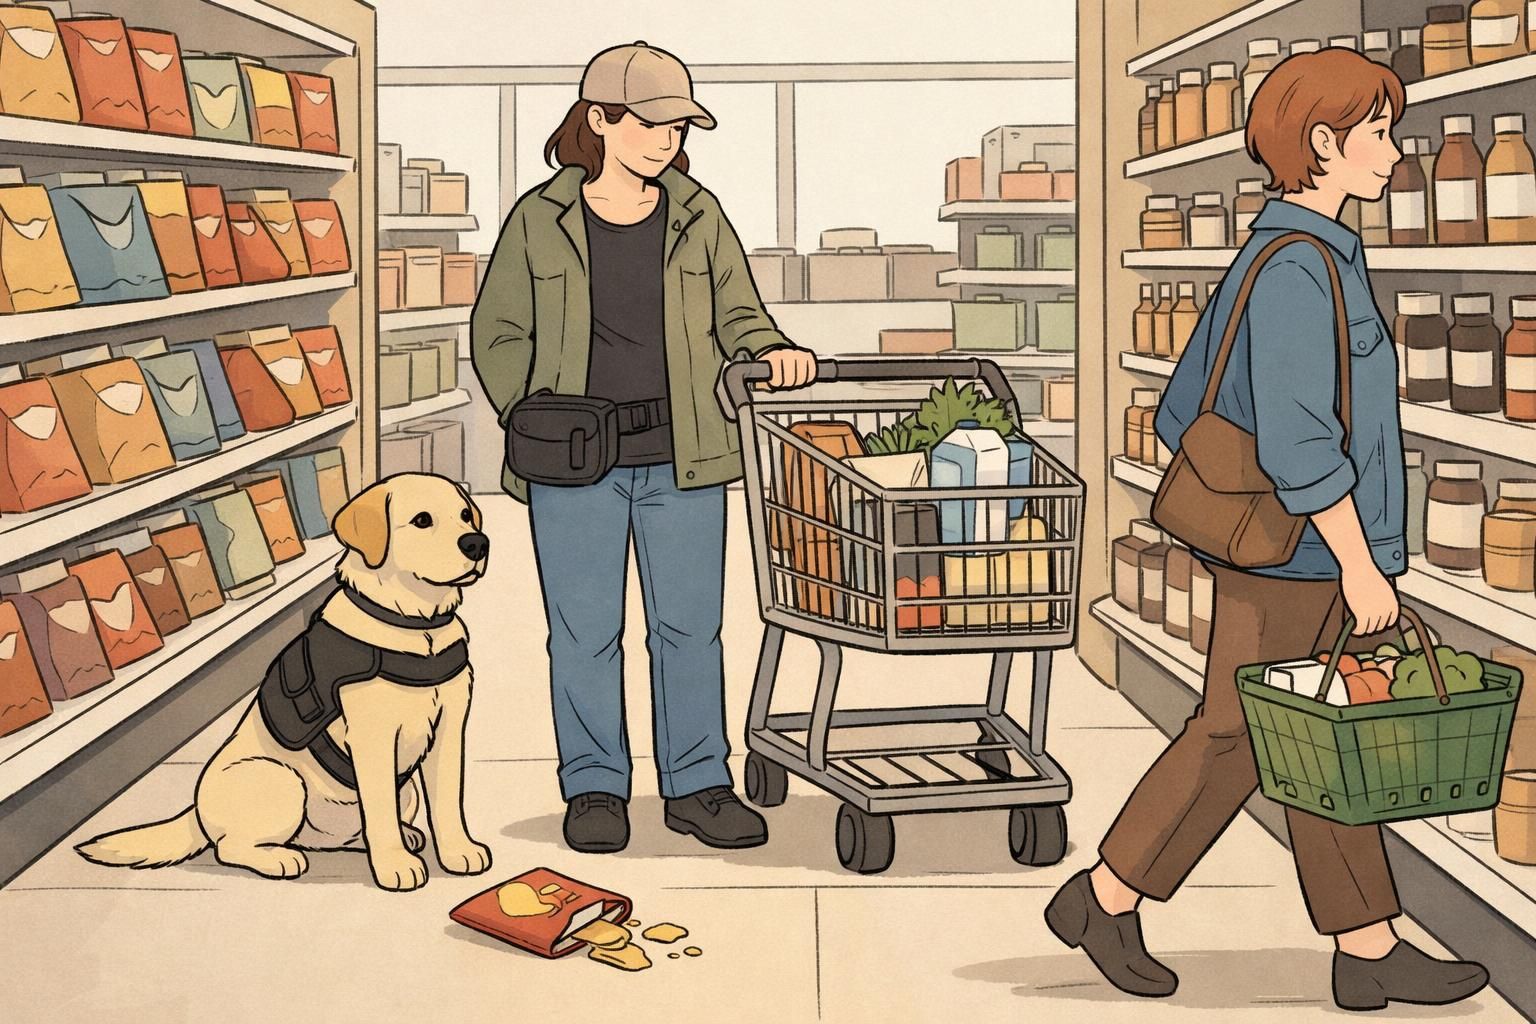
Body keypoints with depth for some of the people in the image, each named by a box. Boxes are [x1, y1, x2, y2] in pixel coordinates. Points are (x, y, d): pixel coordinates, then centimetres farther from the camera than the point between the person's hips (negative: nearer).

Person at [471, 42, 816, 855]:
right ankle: (594, 789, 18)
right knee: (584, 630, 5)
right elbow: (499, 335, 6)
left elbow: (735, 314, 11)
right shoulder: (540, 219, 1)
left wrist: (770, 353, -10)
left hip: (680, 454, 2)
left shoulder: (697, 216, 6)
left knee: (690, 626, 7)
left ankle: (696, 787, 18)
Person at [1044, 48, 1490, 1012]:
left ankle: (1369, 950, 20)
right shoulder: (1297, 268, -19)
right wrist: (1359, 564, -20)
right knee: (1235, 738, 3)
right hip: (1297, 556, -10)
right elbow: (1297, 439, -24)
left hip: (1295, 553, 10)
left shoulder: (1271, 260, 11)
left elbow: (1184, 410, 14)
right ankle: (1107, 897, 17)